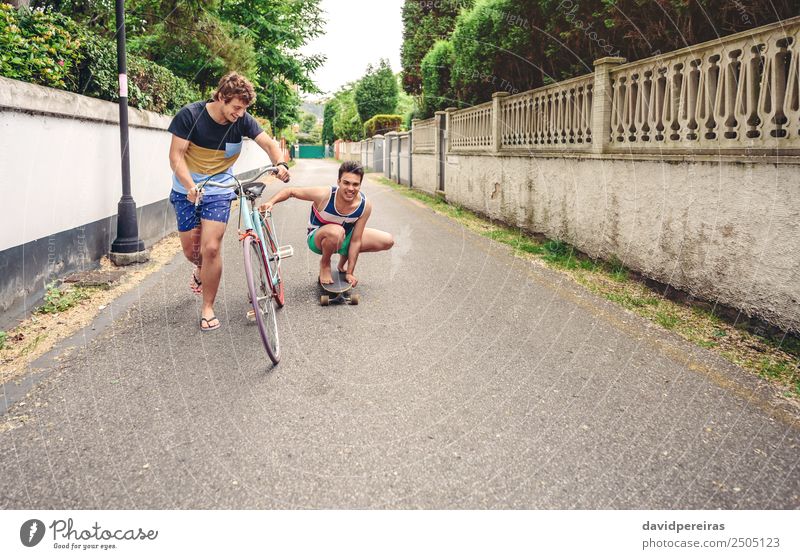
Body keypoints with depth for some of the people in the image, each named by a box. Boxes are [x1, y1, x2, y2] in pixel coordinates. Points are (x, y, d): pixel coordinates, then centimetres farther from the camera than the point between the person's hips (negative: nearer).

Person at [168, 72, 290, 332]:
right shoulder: (190, 114, -17)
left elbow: (269, 143, -10)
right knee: (190, 249, 5)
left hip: (218, 191, 0)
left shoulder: (242, 120, -11)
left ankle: (208, 308, 2)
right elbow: (176, 155, -18)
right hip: (186, 190, 0)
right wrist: (190, 185, -34)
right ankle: (200, 269, 45)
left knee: (211, 248, -13)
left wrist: (280, 163, -33)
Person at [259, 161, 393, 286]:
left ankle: (344, 258, 16)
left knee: (387, 241, -8)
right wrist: (271, 202, -37)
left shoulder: (365, 205, -23)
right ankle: (325, 263, -6)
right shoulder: (324, 195, -31)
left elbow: (355, 240, -18)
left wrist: (350, 273, -17)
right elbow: (290, 191, -18)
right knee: (336, 231, -42)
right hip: (318, 239, -4)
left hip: (343, 238, 4)